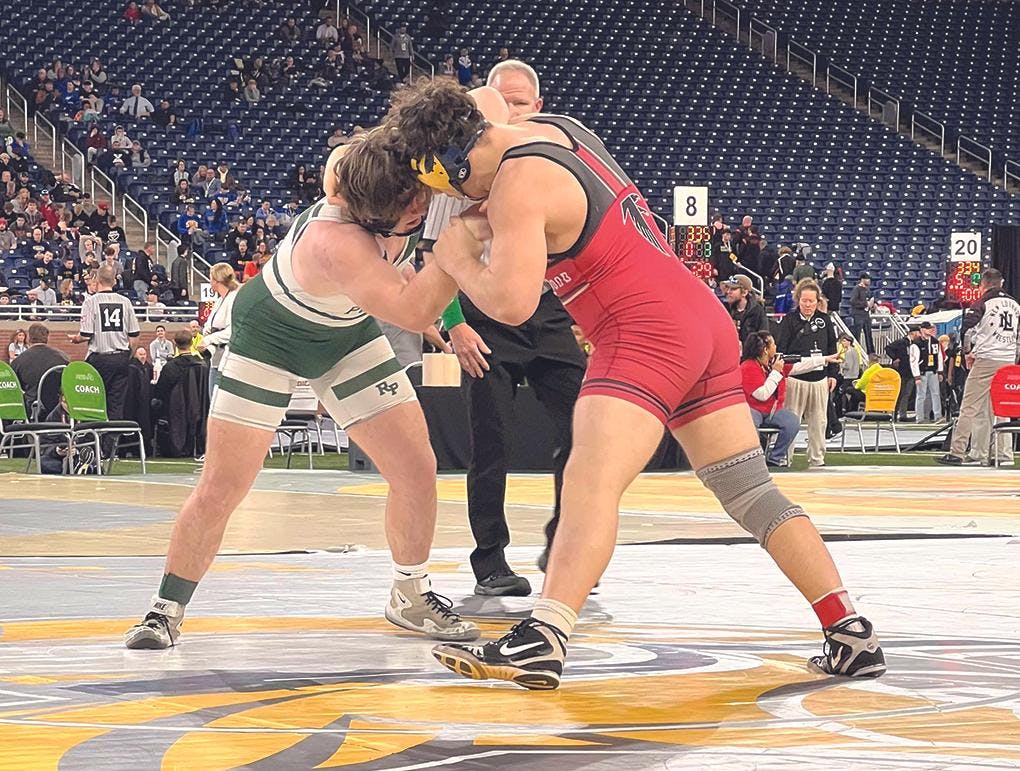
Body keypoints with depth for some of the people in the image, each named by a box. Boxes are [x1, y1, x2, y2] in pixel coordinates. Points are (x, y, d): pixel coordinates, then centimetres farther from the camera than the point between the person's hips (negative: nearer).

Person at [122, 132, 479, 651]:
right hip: (269, 334, -6)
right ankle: (166, 611, 9)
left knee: (417, 469, 0)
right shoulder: (337, 242, -45)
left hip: (347, 334, 7)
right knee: (221, 487, -8)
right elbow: (414, 311, -56)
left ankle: (410, 596, 21)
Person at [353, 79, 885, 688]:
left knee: (591, 481, -22)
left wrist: (459, 261, -1)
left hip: (645, 332, -10)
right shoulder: (551, 126, 13)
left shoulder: (517, 187, -13)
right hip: (705, 318, 10)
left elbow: (512, 303, -21)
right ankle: (853, 636, 8)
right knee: (751, 490, 11)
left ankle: (545, 641, -38)